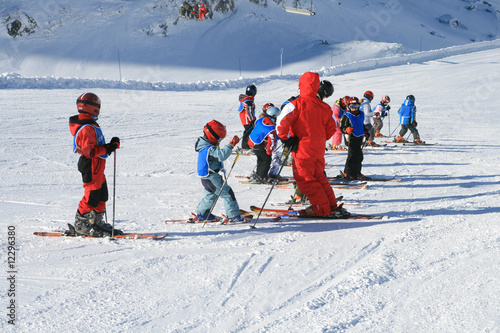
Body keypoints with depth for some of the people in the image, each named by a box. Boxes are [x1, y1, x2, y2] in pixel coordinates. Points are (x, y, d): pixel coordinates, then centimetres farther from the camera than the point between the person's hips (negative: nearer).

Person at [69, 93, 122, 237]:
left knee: (101, 195, 17)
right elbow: (90, 151, -26)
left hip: (97, 167, 11)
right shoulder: (87, 128, -21)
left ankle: (97, 223, 27)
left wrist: (111, 145, 8)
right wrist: (108, 148, -23)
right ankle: (81, 225, 6)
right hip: (91, 167, -11)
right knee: (91, 196, -4)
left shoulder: (90, 125, 13)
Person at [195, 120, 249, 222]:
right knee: (227, 193, -4)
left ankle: (201, 214, 32)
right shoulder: (210, 149, -25)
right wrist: (231, 145, -37)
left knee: (211, 194, 25)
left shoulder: (204, 145, 7)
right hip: (211, 177, -10)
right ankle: (234, 216, -1)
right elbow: (221, 155, -38)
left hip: (206, 176, 10)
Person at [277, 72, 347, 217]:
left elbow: (281, 123, -21)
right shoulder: (324, 107, 4)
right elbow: (331, 128, 14)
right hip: (319, 149, 6)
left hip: (303, 149, -6)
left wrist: (286, 139, -7)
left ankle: (321, 209, 1)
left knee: (305, 179, 3)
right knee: (319, 177, 20)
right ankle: (332, 206, 21)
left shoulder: (296, 105, -13)